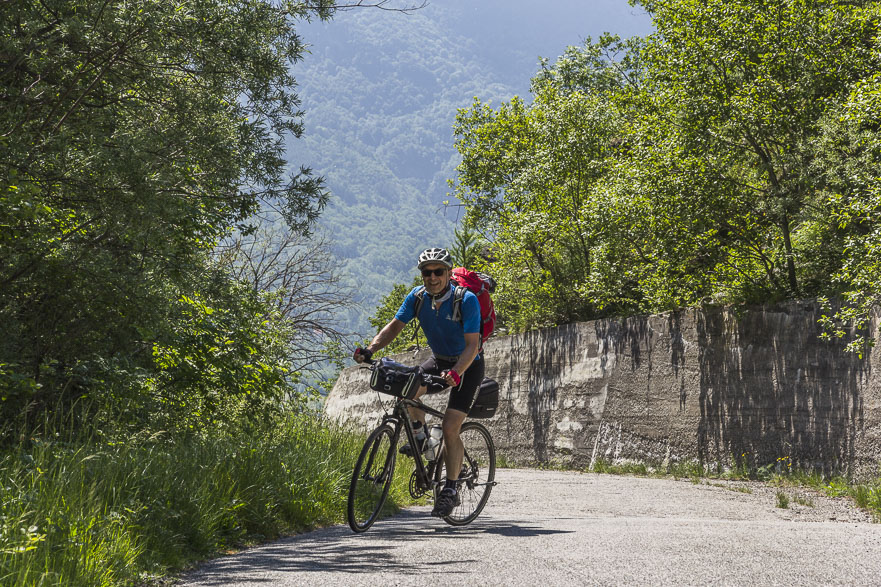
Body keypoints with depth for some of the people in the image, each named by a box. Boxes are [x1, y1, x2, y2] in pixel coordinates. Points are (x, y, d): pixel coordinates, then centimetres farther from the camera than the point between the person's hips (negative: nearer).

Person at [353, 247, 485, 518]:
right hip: (439, 360, 5)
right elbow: (395, 325, -8)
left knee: (450, 428, -16)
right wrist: (370, 349, -25)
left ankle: (450, 490, -2)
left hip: (467, 366, -5)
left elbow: (472, 346, -29)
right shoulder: (417, 296, -11)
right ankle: (420, 434, 4)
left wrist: (455, 373, -46)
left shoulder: (467, 301, -26)